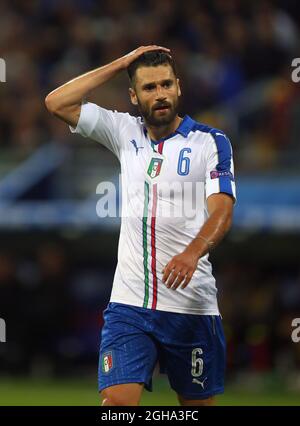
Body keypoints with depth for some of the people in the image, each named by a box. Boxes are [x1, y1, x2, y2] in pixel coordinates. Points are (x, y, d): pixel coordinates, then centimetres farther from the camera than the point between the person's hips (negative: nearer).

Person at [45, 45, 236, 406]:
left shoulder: (211, 142, 0)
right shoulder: (125, 132, 11)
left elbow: (222, 211, -12)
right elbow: (57, 103, 7)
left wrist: (192, 253, -33)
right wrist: (121, 64, 5)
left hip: (191, 305, -2)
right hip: (128, 304, 2)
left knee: (199, 403, 5)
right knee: (116, 401, -13)